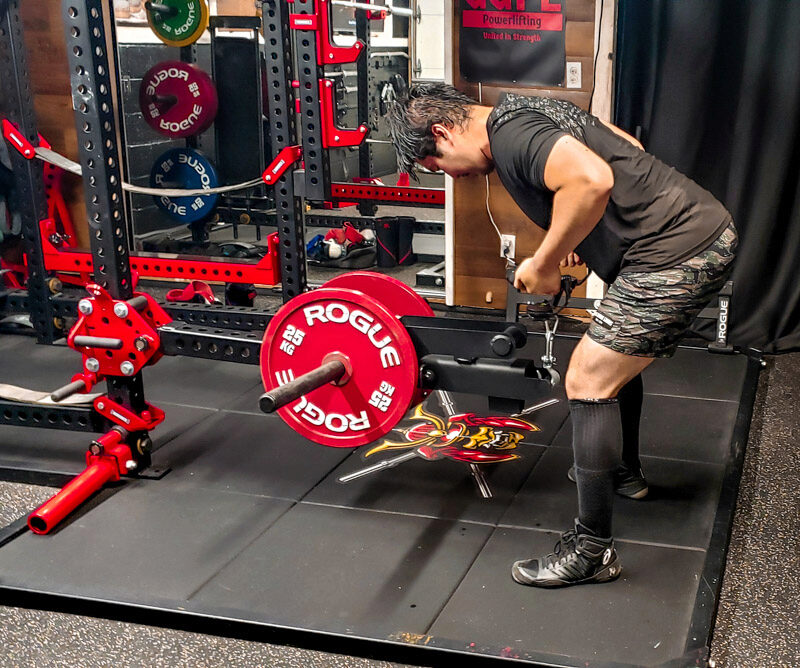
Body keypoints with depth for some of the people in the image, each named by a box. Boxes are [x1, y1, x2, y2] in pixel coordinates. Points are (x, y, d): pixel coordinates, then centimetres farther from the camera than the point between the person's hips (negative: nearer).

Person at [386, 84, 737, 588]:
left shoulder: (509, 134, -15)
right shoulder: (528, 112, 16)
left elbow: (591, 180, -33)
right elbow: (627, 147, 25)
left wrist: (544, 264, -19)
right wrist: (581, 234, 20)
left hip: (676, 254, -11)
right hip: (707, 230, 11)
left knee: (588, 382, -7)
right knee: (619, 354, 28)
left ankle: (592, 550, 2)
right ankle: (625, 471, 48)